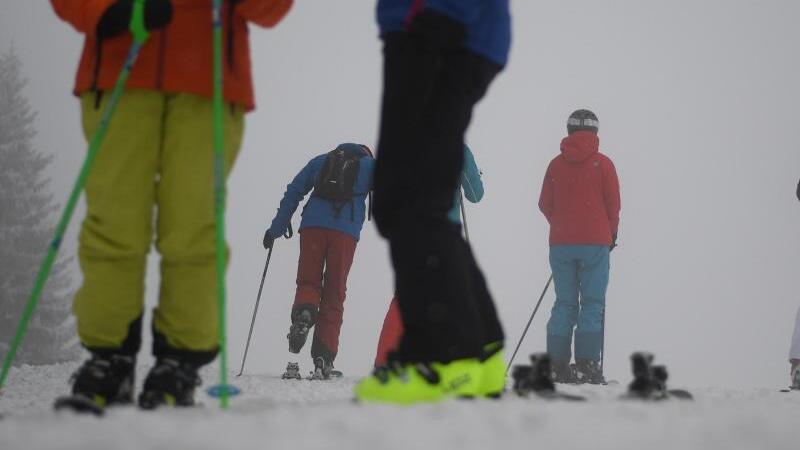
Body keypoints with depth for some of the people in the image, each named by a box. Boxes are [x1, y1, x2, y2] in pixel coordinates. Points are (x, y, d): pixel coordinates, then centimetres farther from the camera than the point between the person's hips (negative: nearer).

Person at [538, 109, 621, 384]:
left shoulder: (556, 164, 5)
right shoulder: (602, 163, -2)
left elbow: (545, 204, 8)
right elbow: (613, 204, 0)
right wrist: (611, 234, 15)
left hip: (561, 244, 3)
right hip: (595, 244, -3)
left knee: (564, 304, 8)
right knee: (592, 304, 0)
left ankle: (558, 366, 2)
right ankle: (587, 366, -8)